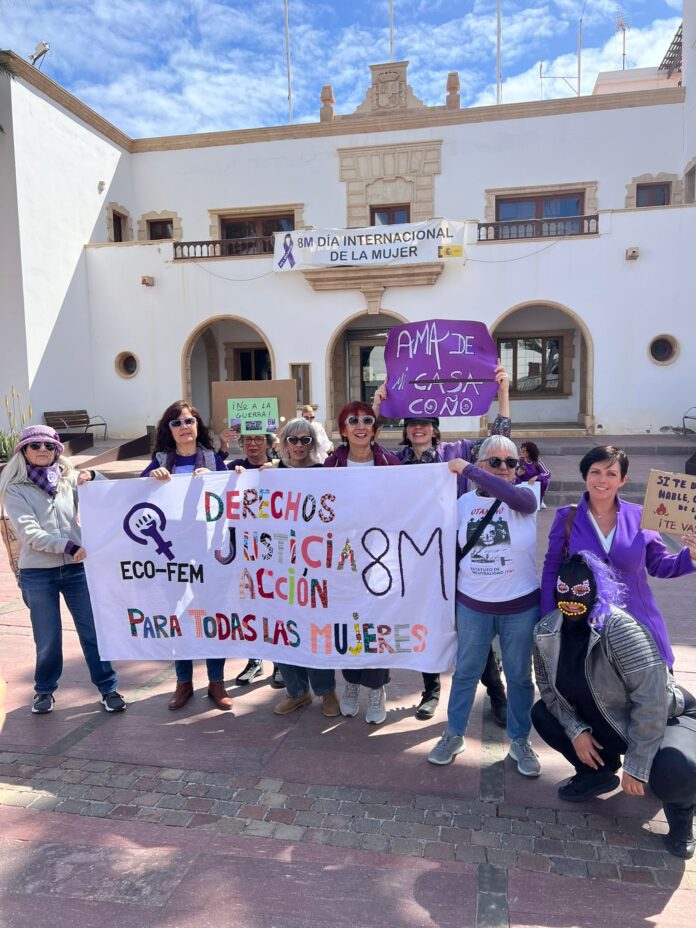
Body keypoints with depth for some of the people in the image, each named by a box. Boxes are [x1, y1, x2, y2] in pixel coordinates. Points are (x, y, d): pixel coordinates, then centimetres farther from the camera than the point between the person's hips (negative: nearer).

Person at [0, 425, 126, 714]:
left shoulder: (68, 478, 6)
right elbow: (30, 533, -12)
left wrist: (93, 477, -10)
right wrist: (69, 546, -22)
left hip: (77, 568, 2)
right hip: (37, 574, -2)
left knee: (93, 632, 6)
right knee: (47, 639, 9)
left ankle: (108, 688, 18)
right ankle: (44, 690, 32)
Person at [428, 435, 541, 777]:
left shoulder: (524, 497, -6)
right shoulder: (464, 502, 0)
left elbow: (510, 494, -33)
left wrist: (465, 468, -27)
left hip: (521, 606, -1)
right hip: (472, 606, 1)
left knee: (519, 676, 14)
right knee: (465, 672, 14)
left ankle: (520, 741, 33)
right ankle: (454, 735, 32)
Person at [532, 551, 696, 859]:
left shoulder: (621, 629, -31)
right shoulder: (546, 633, -11)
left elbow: (651, 699, -32)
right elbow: (547, 686, 3)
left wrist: (635, 765, -28)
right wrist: (575, 730, -10)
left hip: (666, 719, -6)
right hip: (608, 724, 6)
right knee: (542, 714, -2)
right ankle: (599, 772, 16)